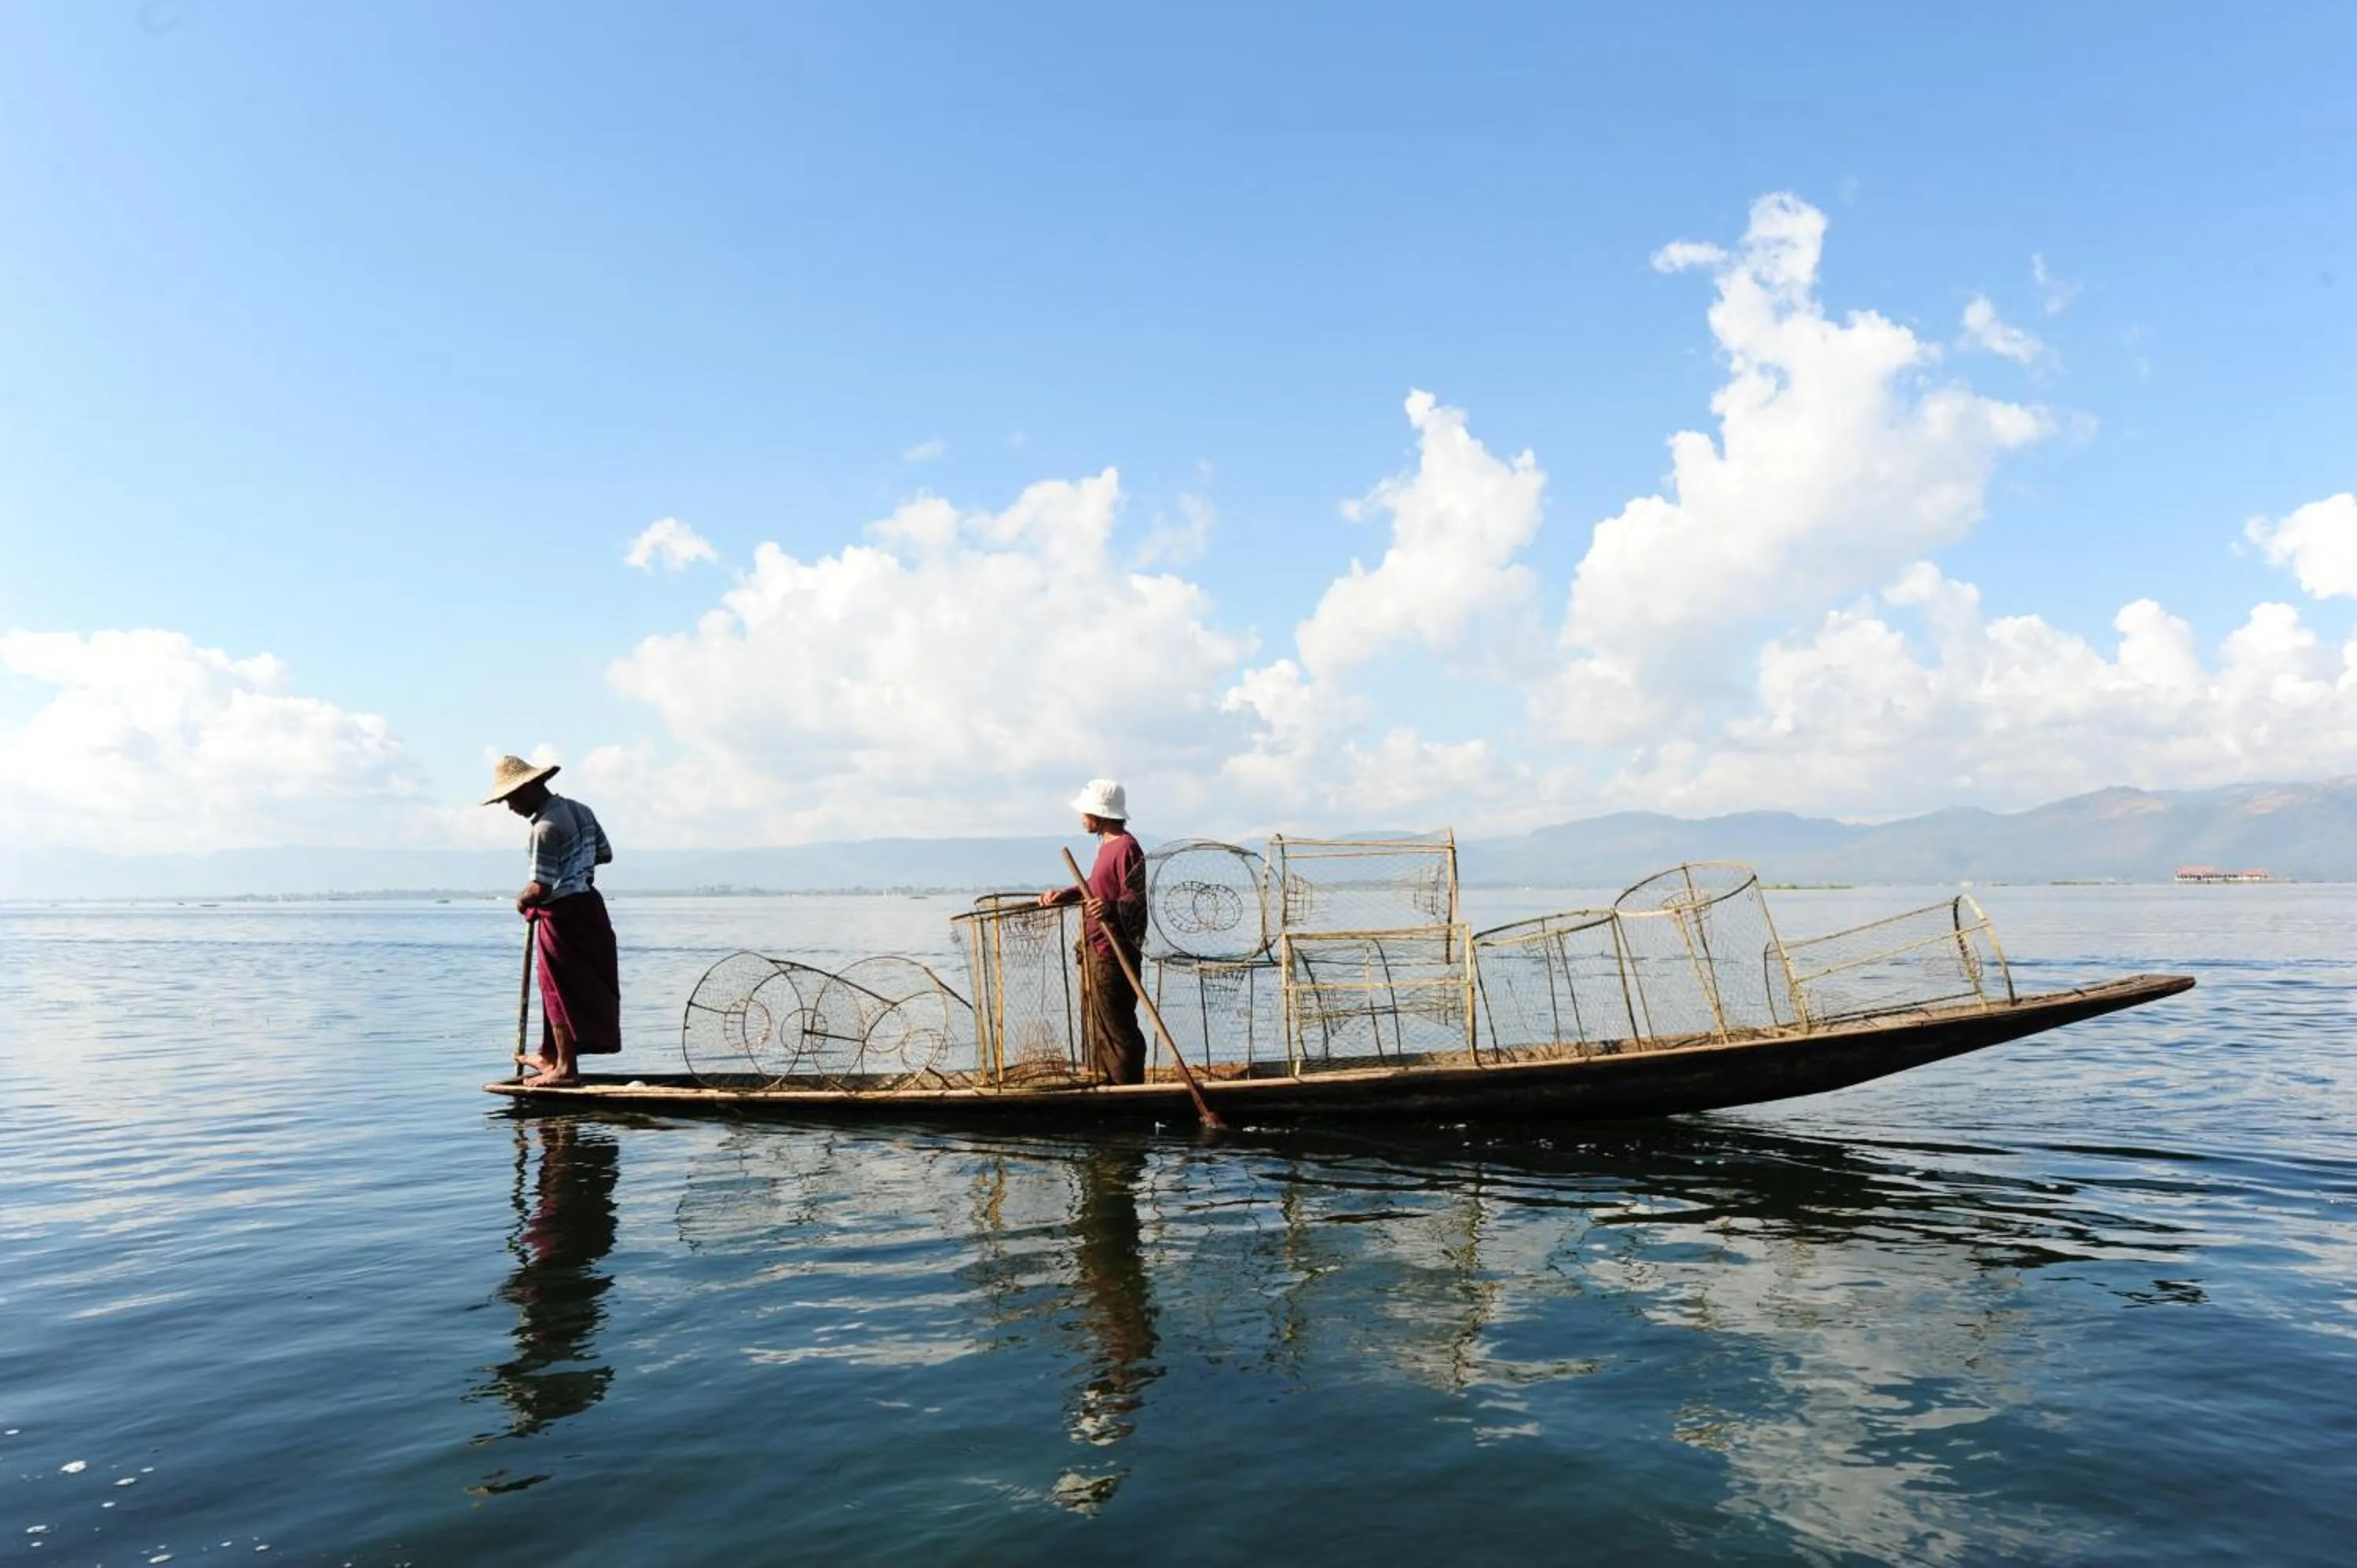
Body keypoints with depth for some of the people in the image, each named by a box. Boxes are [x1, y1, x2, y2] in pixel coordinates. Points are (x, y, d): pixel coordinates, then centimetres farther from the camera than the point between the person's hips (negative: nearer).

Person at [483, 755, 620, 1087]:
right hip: (589, 904, 9)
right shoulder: (580, 810, 6)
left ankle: (566, 1068, 7)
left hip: (562, 913, -9)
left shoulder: (546, 828, -21)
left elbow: (540, 889, -23)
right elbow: (605, 854, 18)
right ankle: (550, 1055, 30)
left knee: (560, 991, 1)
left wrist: (522, 901, -3)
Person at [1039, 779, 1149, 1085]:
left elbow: (1135, 899, -24)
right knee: (1096, 1026, 17)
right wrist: (1065, 894, 25)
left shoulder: (1126, 848, -16)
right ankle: (1104, 1086, 26)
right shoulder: (1106, 845, 16)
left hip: (1113, 953, -11)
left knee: (1117, 1028, -7)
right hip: (1095, 950, 11)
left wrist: (1111, 908, -42)